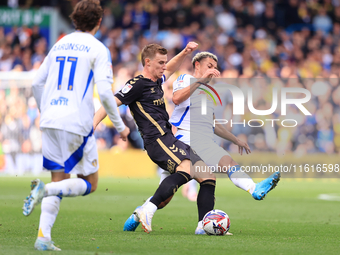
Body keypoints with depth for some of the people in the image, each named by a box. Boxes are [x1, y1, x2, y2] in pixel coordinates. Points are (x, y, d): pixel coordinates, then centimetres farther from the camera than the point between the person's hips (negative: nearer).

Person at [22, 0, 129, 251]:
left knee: (60, 180, 12)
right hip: (77, 123, -6)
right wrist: (120, 126, -2)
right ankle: (45, 190, -19)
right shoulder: (98, 49, -2)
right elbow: (104, 91, -12)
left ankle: (43, 237, -3)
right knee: (90, 183, 6)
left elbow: (37, 82, 17)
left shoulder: (60, 45, 15)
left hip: (50, 121, 6)